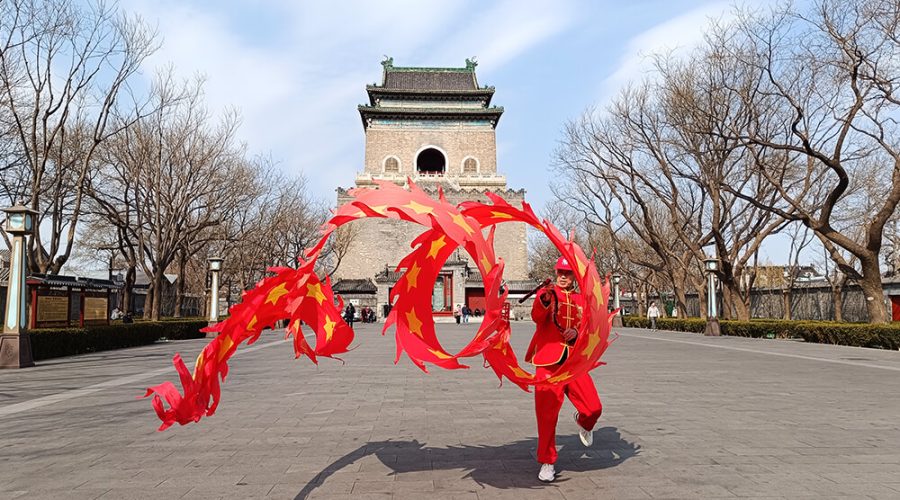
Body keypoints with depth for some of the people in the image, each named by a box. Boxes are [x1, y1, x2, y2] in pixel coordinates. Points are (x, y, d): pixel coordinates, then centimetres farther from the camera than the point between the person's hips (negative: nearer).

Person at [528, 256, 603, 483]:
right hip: (549, 361, -3)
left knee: (594, 408, -4)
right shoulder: (547, 293, 3)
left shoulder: (582, 301, 14)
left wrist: (577, 333, -11)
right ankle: (547, 462, 16)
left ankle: (582, 422, 34)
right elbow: (537, 317, -16)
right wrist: (544, 300, -36)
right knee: (547, 413, -3)